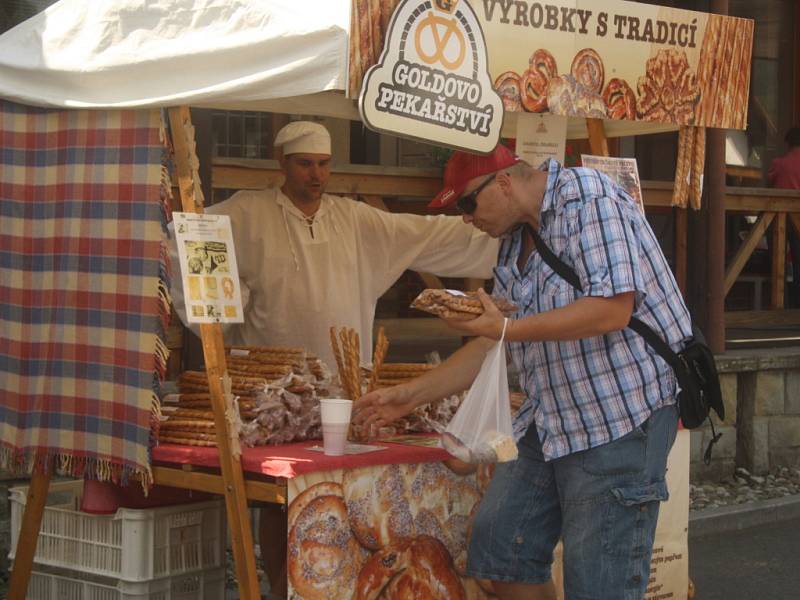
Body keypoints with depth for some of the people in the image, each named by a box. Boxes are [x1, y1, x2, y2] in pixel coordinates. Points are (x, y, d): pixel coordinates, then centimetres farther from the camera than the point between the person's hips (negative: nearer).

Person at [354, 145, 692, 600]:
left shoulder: (588, 197, -12)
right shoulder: (514, 245, 14)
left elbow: (613, 307, -23)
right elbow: (491, 348, 21)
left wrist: (508, 329, -23)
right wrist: (411, 396, 17)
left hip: (622, 413, -9)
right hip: (552, 420, 9)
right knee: (500, 547, 10)